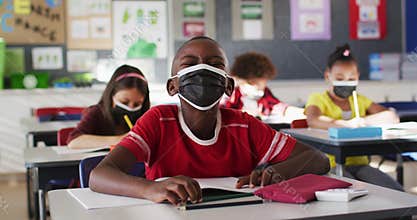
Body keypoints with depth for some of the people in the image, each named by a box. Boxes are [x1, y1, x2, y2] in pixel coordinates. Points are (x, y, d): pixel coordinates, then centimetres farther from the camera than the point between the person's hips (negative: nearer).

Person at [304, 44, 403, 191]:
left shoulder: (360, 100, 21)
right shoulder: (318, 99, 5)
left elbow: (392, 118, 8)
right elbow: (312, 120, -20)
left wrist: (361, 121, -7)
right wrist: (347, 124, -30)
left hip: (359, 163, 5)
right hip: (331, 166, -5)